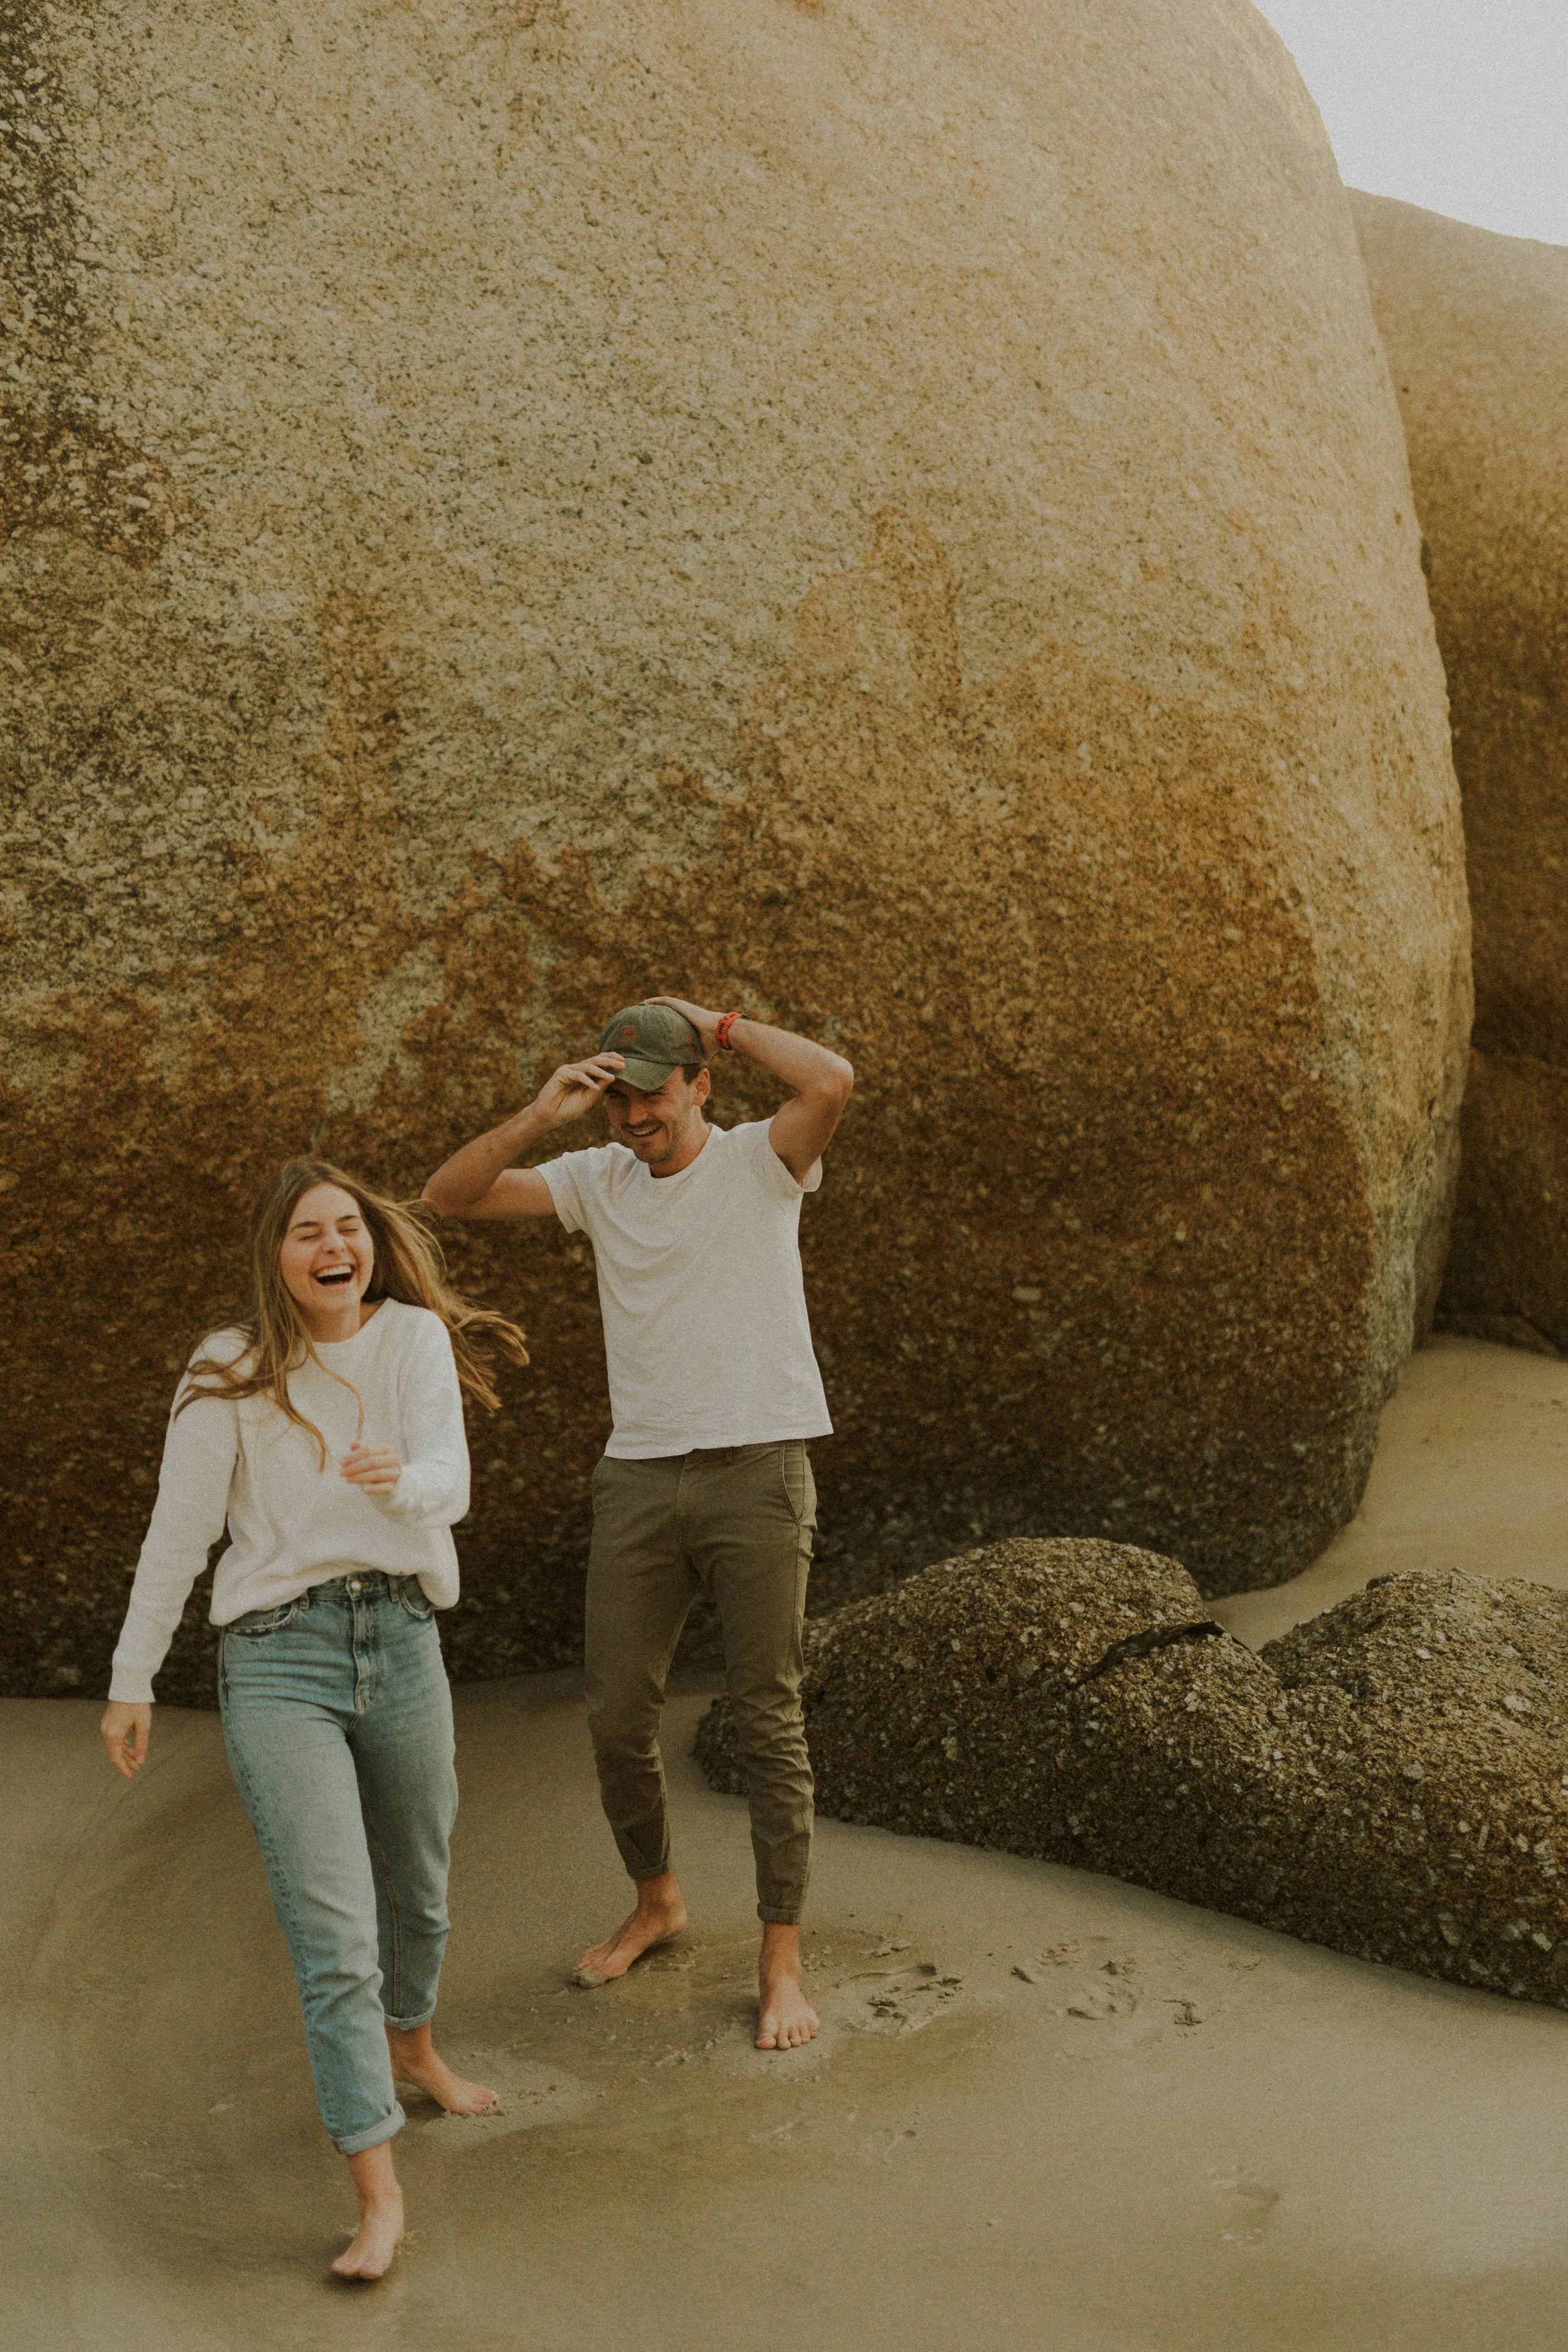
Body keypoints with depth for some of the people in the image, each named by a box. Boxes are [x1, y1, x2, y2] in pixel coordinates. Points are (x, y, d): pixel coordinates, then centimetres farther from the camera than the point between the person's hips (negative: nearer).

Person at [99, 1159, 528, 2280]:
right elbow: (178, 1532, 1)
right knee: (333, 1935, -10)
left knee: (417, 1891, 22)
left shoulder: (413, 1338, 1)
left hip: (403, 1642, 3)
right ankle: (380, 2194, -5)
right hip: (279, 1655, -3)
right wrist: (132, 1682, 3)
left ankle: (412, 2044, 52)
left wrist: (399, 1480, -36)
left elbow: (451, 1483, -12)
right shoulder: (229, 1375, -3)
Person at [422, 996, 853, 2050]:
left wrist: (722, 1023, -9)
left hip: (758, 1473, -4)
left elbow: (834, 1079, -22)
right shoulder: (599, 1179, 9)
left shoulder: (760, 1161, -2)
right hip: (640, 1478, 4)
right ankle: (657, 1902, 34)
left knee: (770, 1720, 1)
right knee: (619, 1716, 9)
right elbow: (448, 1196, 3)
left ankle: (782, 1961, 11)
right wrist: (542, 1115, -11)